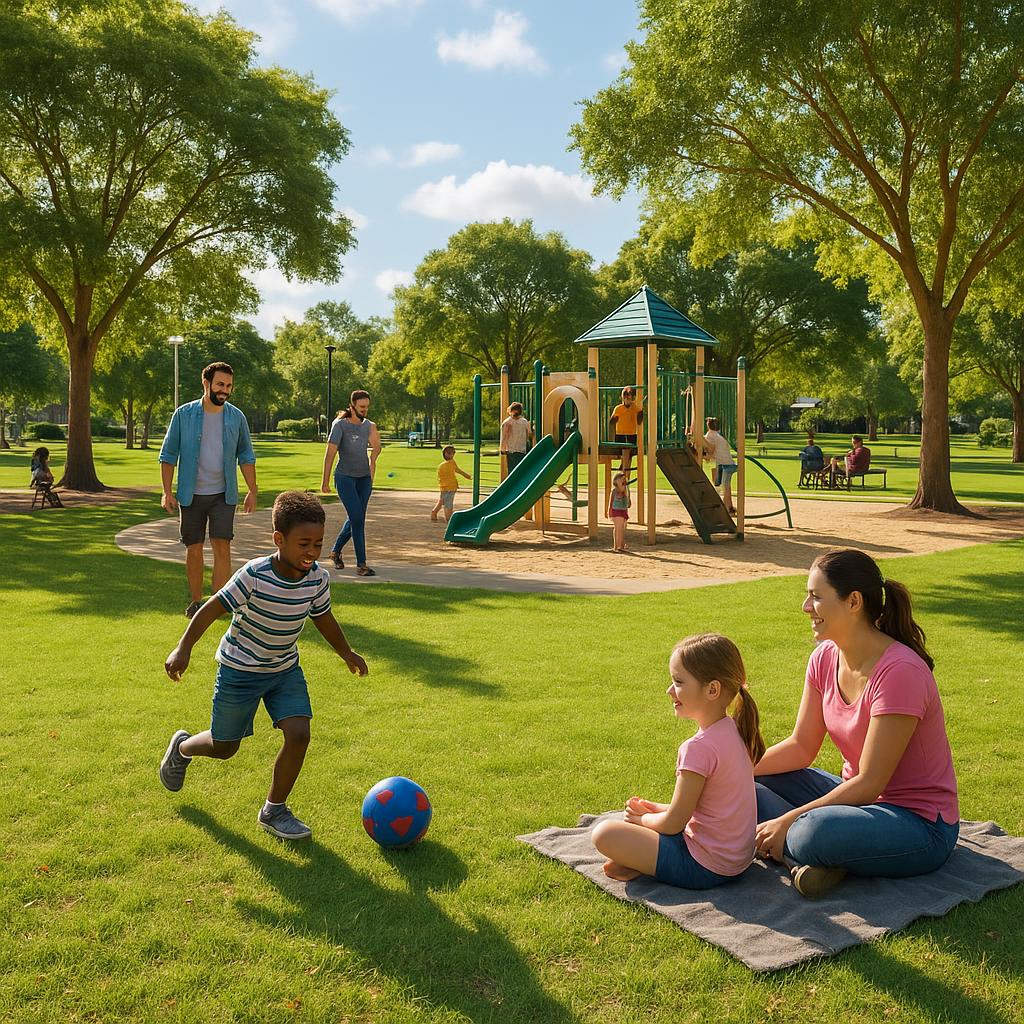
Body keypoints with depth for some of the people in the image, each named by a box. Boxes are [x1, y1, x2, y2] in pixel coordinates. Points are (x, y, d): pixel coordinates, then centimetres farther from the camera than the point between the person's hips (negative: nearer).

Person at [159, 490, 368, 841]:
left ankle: (274, 811, 9)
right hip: (239, 671, -4)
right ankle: (182, 747, 46)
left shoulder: (318, 579, -12)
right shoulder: (254, 575, -29)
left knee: (299, 734, -12)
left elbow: (323, 617, 7)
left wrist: (347, 653, 18)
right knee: (225, 747, 10)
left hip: (286, 670, 4)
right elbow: (212, 608, -19)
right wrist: (183, 649, -21)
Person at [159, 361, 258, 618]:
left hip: (223, 494, 1)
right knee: (194, 549, 6)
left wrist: (252, 491, 5)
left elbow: (246, 456, 11)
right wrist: (167, 492, -6)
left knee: (222, 547, -9)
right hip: (191, 494, 0)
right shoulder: (184, 414, -2)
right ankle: (196, 601, 18)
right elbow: (168, 455, 1)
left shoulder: (236, 417, 3)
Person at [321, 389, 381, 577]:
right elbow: (330, 452, -10)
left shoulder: (368, 425, 7)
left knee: (355, 519, 11)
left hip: (364, 478, 6)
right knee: (357, 519, -12)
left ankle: (336, 551, 33)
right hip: (345, 478, -6)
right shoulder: (340, 425, -10)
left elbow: (376, 447, 26)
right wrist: (325, 481, -10)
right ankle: (361, 565, -10)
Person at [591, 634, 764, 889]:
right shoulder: (733, 730, 3)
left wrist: (643, 818, 3)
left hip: (707, 868, -10)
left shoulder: (699, 748, -26)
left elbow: (674, 823, -17)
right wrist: (657, 809, 9)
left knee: (604, 833, -14)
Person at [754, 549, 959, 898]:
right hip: (858, 795, 9)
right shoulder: (825, 658, -2)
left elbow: (868, 784, -24)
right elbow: (801, 747, 5)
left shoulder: (899, 672, -26)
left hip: (921, 826, -8)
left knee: (813, 833, -37)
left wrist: (788, 821, -23)